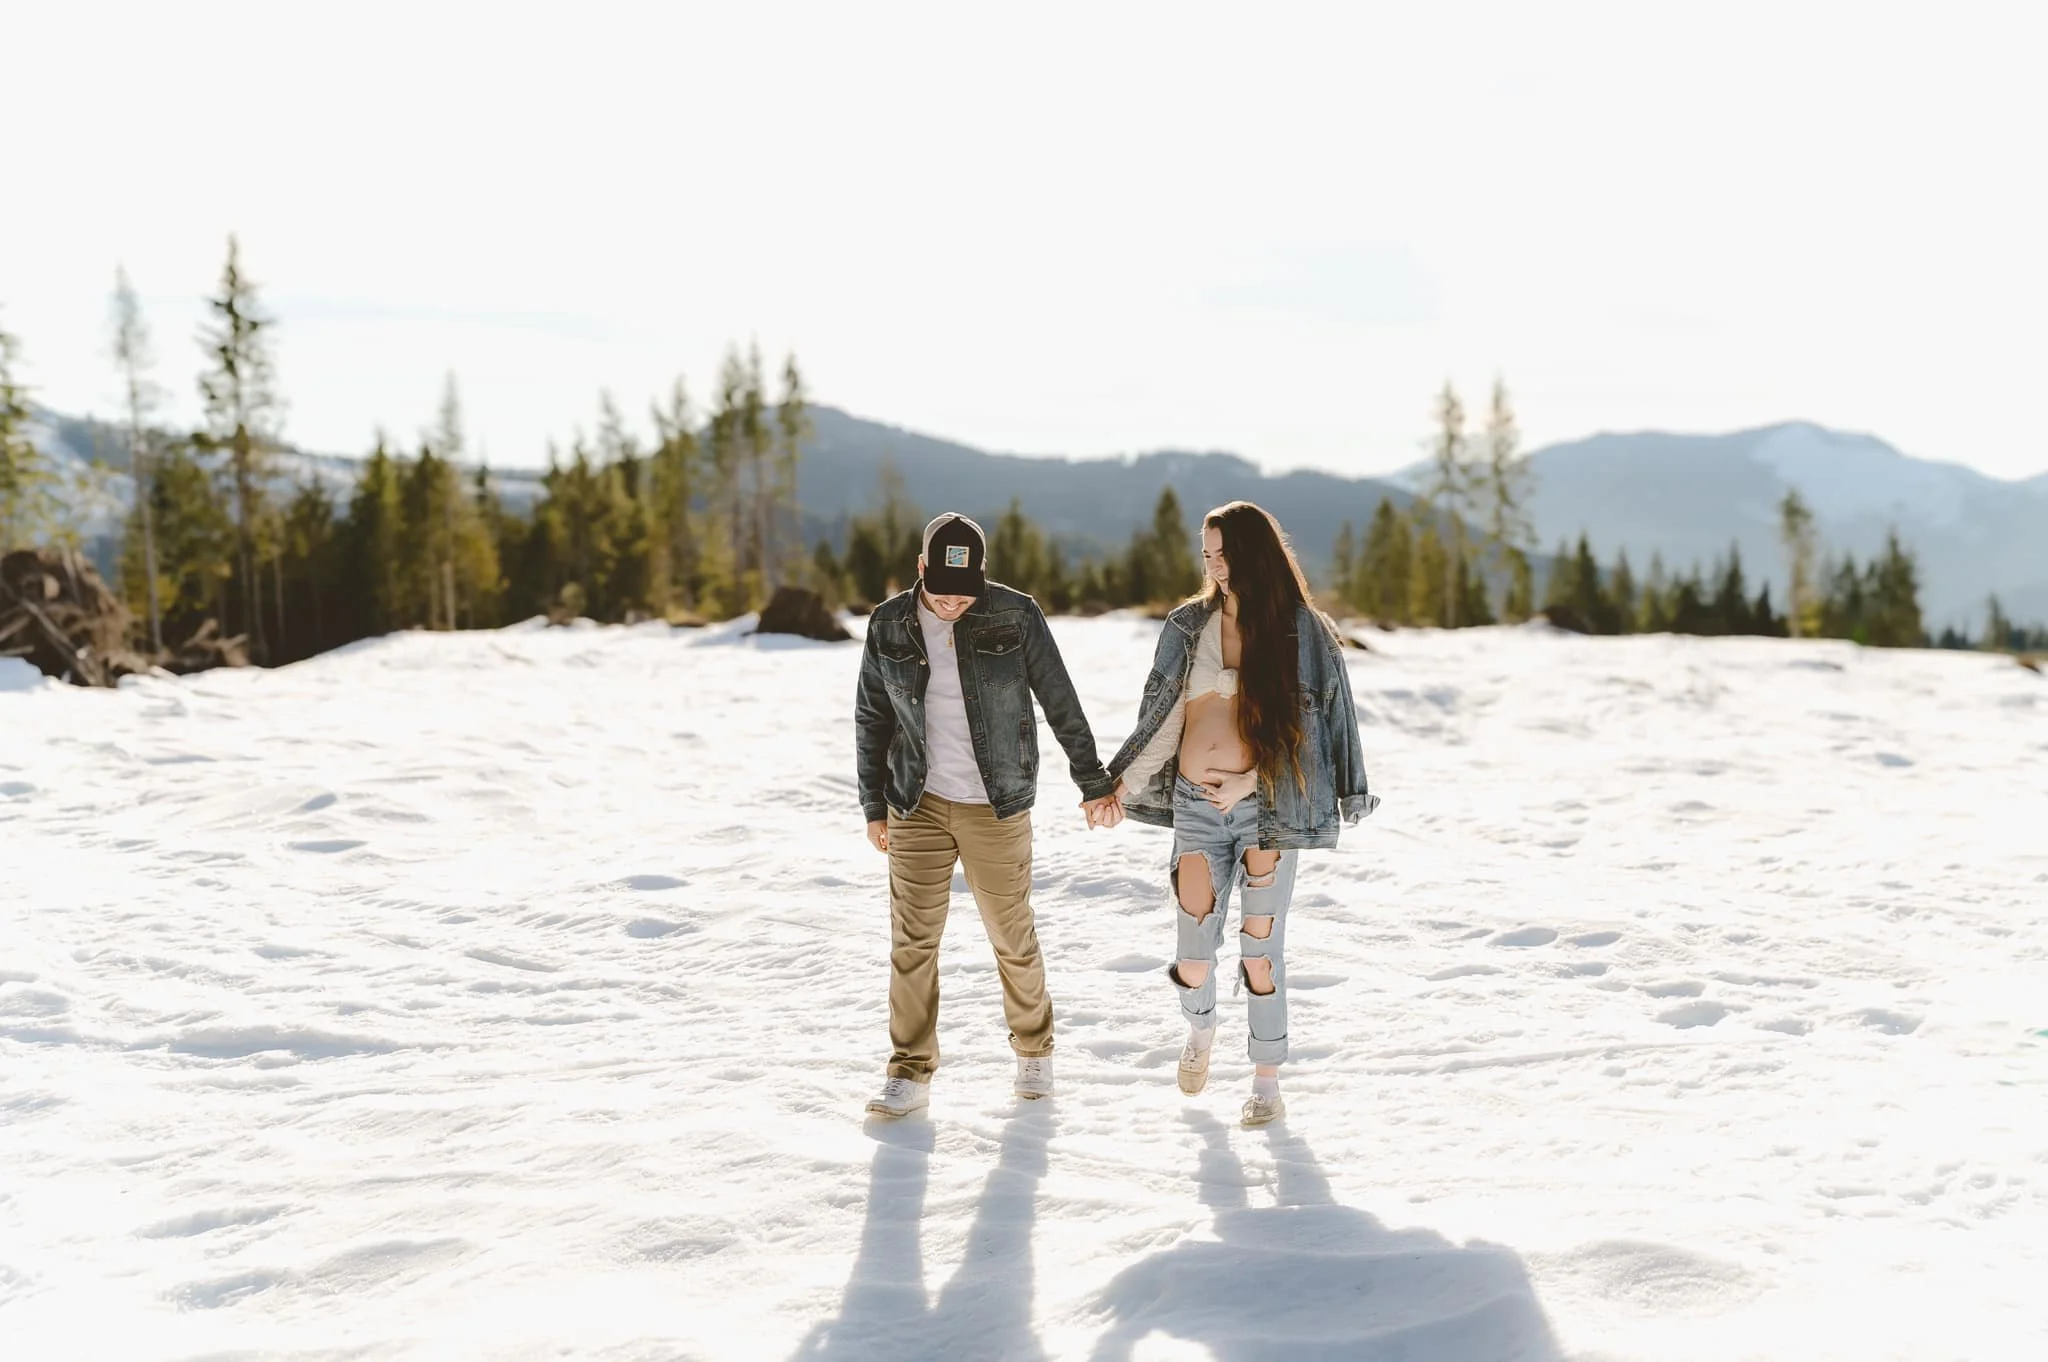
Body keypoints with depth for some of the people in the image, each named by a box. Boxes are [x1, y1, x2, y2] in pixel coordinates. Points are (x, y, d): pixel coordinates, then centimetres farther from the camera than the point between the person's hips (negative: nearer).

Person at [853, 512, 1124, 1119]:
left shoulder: (1016, 616, -8)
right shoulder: (890, 625, -2)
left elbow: (1061, 704, -1)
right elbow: (871, 719, 7)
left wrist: (1094, 784, 3)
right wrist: (874, 806, 7)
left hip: (997, 807, -2)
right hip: (918, 805, 2)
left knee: (1012, 935, 7)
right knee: (912, 938, 0)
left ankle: (1034, 1051, 29)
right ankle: (910, 1073, 9)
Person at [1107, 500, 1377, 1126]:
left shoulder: (1301, 633, 0)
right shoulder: (1190, 626, 8)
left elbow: (1304, 727, -2)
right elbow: (1166, 719, 10)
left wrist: (1250, 783, -12)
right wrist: (1120, 786, 5)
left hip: (1265, 804, -2)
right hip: (1196, 802, 2)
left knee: (1261, 949, -1)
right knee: (1193, 960, -3)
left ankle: (1268, 1081, 14)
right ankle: (1200, 1027, 31)